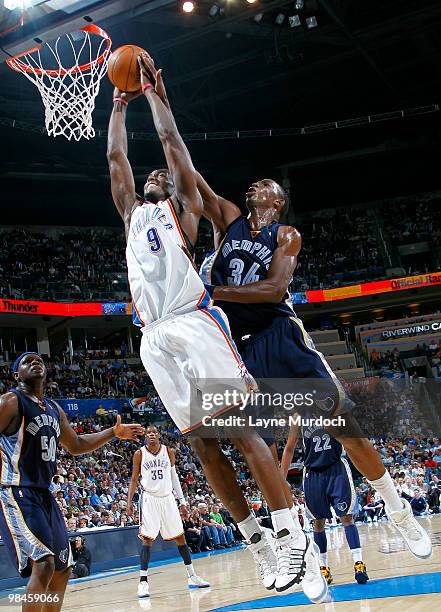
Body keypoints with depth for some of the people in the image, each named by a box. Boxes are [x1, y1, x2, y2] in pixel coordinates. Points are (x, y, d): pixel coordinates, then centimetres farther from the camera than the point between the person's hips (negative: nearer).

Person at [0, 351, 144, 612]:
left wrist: (113, 432, 17)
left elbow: (76, 445, 27)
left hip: (45, 494, 9)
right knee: (43, 565, -23)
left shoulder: (54, 409, 16)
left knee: (62, 570, 12)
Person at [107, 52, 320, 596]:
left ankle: (288, 536, -10)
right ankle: (257, 546, 8)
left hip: (195, 324, -5)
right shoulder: (133, 213, 28)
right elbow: (115, 156, 31)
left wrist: (150, 89, 24)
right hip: (155, 340, 5)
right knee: (201, 443, 2)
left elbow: (171, 140, 14)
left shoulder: (182, 207, 16)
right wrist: (119, 103, 39)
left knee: (240, 426, -12)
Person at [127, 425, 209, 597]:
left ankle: (192, 577, 16)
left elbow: (174, 476, 10)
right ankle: (143, 582, -8)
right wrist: (129, 501, -4)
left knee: (180, 537, 7)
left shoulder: (169, 452, 3)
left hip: (167, 498, 3)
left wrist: (182, 500, 8)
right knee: (147, 539, -10)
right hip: (150, 499, -3)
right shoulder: (140, 454, -3)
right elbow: (134, 479, 4)